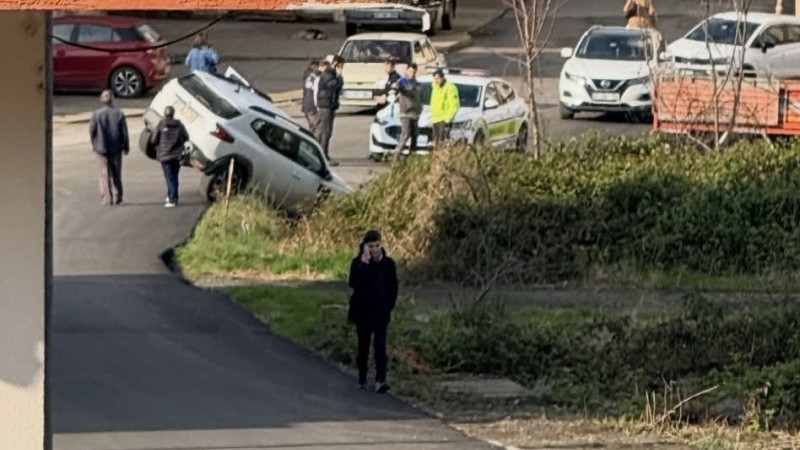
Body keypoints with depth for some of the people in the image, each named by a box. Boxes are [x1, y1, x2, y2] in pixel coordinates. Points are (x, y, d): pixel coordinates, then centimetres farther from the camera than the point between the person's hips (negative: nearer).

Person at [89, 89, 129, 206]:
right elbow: (124, 132, -3)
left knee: (105, 174, 4)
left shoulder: (96, 114, -9)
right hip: (116, 148, 1)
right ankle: (117, 197, 15)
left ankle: (107, 198, 0)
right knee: (116, 173, 14)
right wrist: (126, 146, 8)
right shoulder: (119, 114, -6)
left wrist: (94, 144, 11)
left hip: (101, 148, -1)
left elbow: (92, 131, -6)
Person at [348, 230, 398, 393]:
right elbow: (353, 283, -19)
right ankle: (362, 378, 24)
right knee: (363, 345, 11)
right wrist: (364, 263, -24)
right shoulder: (358, 263, -3)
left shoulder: (388, 263, 0)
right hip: (362, 312, 1)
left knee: (380, 346, -10)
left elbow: (393, 288, 7)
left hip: (381, 312, -1)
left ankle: (380, 380, -16)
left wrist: (389, 306, 0)